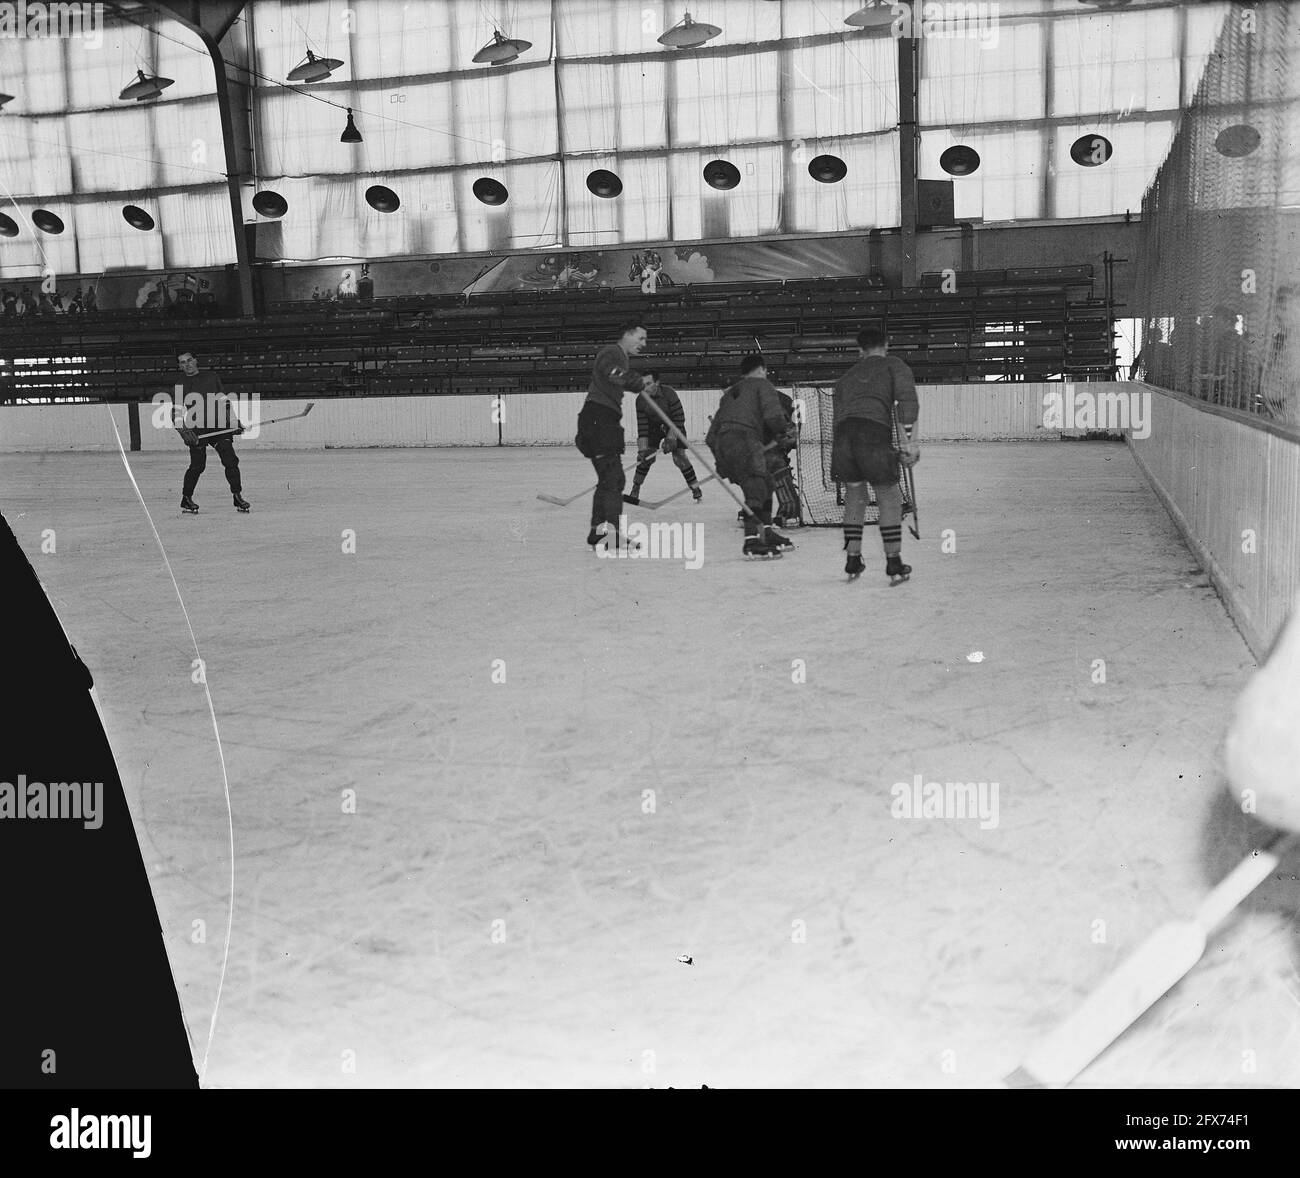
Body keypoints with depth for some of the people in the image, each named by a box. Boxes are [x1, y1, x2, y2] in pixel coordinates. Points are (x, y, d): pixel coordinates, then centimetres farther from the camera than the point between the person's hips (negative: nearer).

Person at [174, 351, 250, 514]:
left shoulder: (212, 378, 16)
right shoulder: (181, 386, 11)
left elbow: (224, 400, 20)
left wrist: (234, 420, 12)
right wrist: (184, 431, -9)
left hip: (219, 425, 2)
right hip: (196, 430, -2)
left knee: (230, 461, -7)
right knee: (198, 465, -6)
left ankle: (238, 496, 0)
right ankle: (186, 499, 10)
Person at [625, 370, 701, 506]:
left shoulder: (669, 393, -30)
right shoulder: (641, 400, -20)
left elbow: (679, 418, -26)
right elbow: (642, 426, -18)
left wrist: (670, 439, -30)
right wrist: (642, 449, -24)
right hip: (654, 426, 3)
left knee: (679, 457, -12)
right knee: (646, 457, -8)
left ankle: (696, 489, 1)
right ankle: (635, 491, 2)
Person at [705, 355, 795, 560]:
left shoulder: (731, 392, 33)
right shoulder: (762, 385, 11)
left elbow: (717, 422, 27)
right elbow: (773, 414, -7)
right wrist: (782, 431, 12)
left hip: (721, 443, 8)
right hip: (743, 440, -8)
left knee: (765, 482, 21)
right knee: (755, 488, -15)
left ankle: (766, 532, 24)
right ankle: (751, 543, -28)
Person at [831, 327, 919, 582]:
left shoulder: (846, 377, 31)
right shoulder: (893, 365, 19)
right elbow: (906, 398, 1)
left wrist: (839, 464, 30)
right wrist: (910, 440, -4)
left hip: (843, 435, 4)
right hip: (875, 432, -4)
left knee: (855, 496, 21)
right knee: (889, 499, 9)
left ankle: (853, 561, 22)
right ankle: (894, 565, 11)